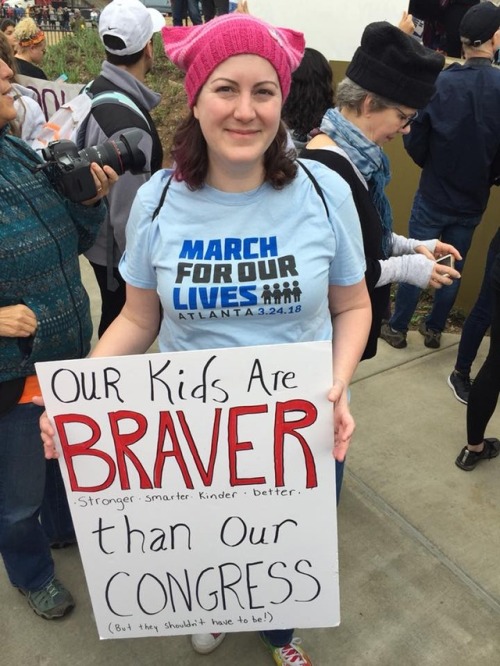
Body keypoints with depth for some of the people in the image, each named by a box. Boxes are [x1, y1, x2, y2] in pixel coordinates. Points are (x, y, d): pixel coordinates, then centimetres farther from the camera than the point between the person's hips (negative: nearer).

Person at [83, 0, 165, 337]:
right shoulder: (128, 123, -28)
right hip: (120, 252, -9)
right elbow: (128, 213, -26)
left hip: (100, 240, 9)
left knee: (115, 319, 25)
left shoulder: (95, 91, 1)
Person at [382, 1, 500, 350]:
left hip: (433, 196, -2)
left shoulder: (438, 83, -15)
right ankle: (434, 329, 30)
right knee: (453, 269, 16)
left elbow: (416, 147, -10)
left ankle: (398, 329, 22)